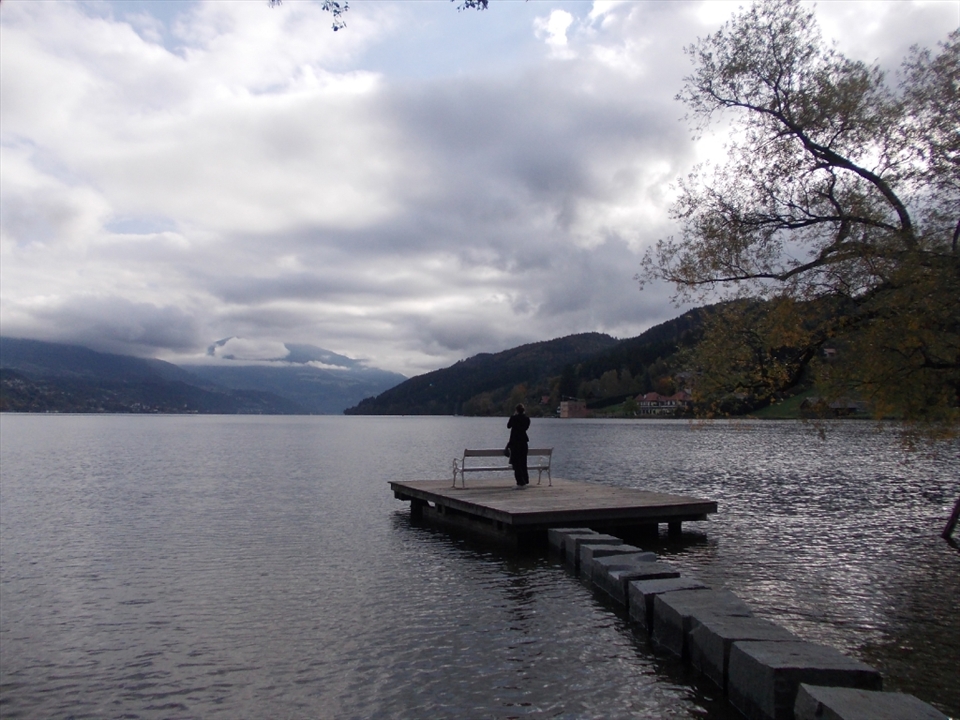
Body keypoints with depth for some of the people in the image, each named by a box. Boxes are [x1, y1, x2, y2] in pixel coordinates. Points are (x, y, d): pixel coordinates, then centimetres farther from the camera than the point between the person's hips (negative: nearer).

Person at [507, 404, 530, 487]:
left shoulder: (513, 418, -12)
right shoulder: (527, 419, -2)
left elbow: (508, 426, 4)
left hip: (514, 442, -5)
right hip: (524, 442, 5)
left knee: (516, 463, 0)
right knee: (523, 462, 17)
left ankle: (520, 482, -6)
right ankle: (525, 481, 22)